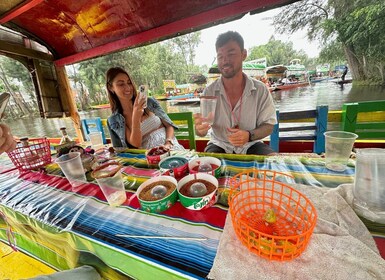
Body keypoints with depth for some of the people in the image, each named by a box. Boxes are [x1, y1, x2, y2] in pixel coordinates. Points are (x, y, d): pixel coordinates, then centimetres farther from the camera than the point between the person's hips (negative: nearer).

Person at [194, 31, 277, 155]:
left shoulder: (261, 90, -9)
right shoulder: (209, 92, -9)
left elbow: (268, 125, -2)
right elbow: (201, 129, -5)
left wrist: (249, 135, -23)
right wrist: (200, 129, -31)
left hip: (251, 145, 2)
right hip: (219, 145, -1)